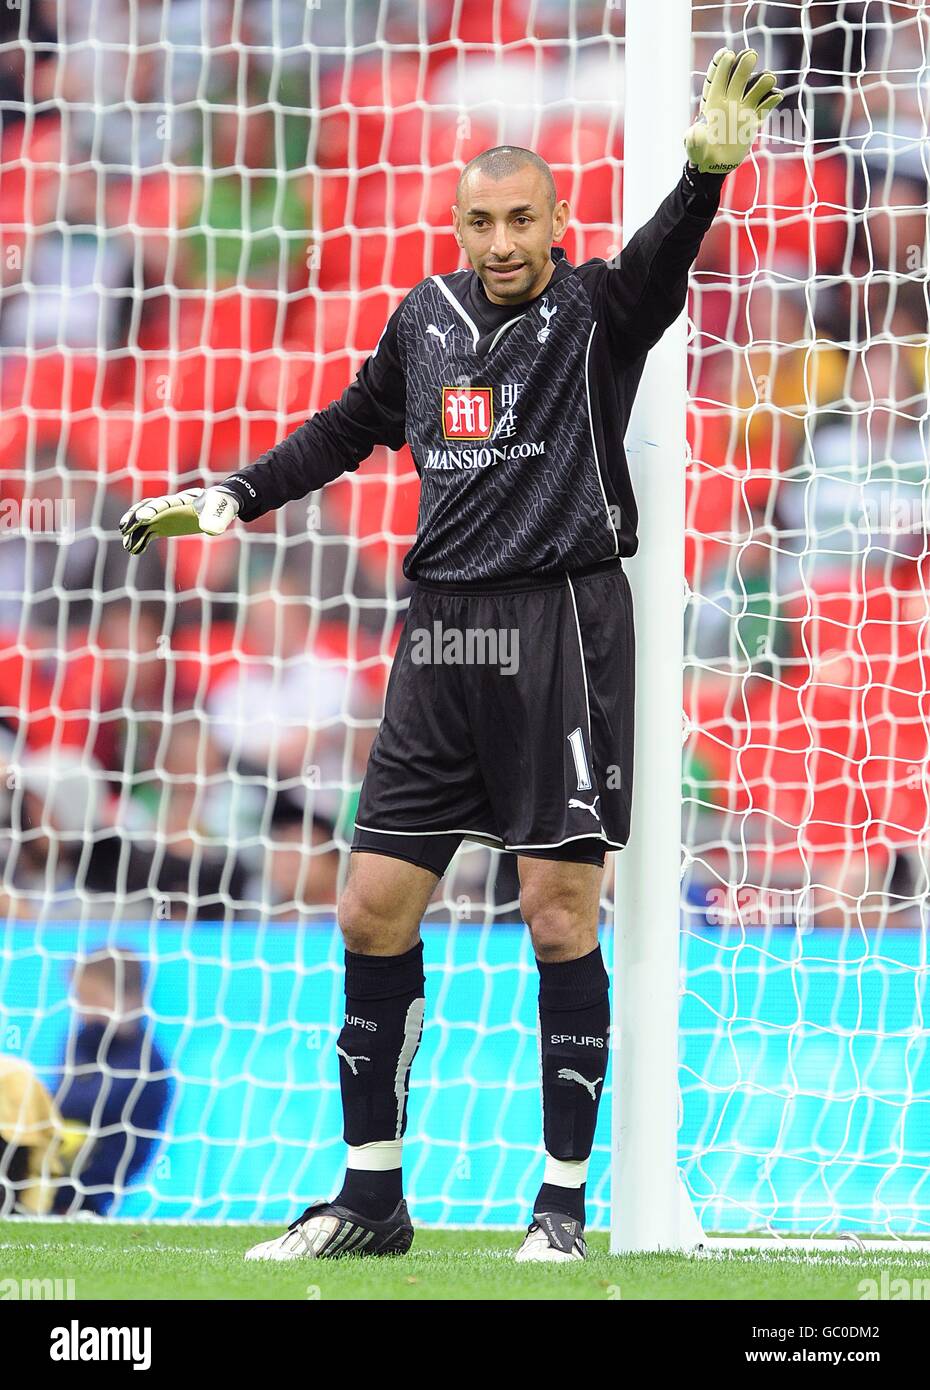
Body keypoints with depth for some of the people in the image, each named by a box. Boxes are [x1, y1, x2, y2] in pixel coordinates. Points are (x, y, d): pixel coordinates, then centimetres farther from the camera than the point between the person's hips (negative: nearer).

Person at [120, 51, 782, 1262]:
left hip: (565, 625, -5)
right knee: (374, 910, 4)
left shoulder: (597, 312, -3)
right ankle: (372, 1197, 14)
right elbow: (353, 426, 29)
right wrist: (232, 500, 25)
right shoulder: (427, 319, 11)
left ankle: (563, 1203, 6)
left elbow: (660, 261, -26)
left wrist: (706, 168, -45)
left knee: (559, 916, -5)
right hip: (444, 632, 5)